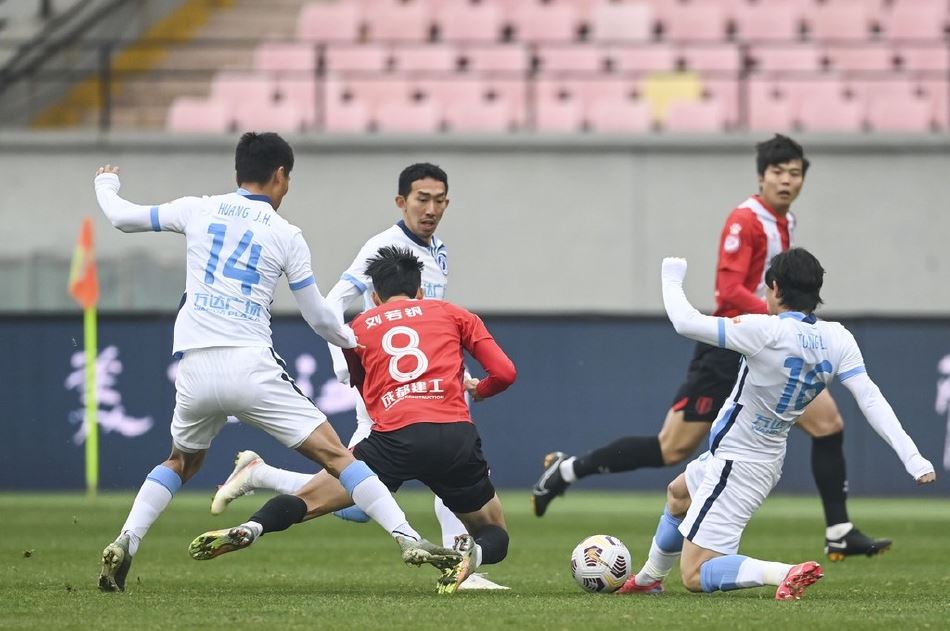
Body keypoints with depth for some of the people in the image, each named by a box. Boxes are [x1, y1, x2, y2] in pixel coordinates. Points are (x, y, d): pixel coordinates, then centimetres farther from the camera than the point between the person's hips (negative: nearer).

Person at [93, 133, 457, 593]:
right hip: (251, 367, -3)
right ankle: (409, 541, -11)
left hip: (195, 370, 3)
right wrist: (352, 343, 30)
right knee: (337, 456, -1)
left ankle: (125, 542, 9)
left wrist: (105, 184, 44)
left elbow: (122, 217, 22)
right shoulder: (286, 235, 5)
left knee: (182, 462, 28)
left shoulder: (197, 210, 10)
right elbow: (319, 318, 10)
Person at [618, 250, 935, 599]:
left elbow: (686, 322, -25)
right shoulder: (837, 340, -10)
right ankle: (648, 579, 55)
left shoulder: (767, 331, -28)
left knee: (695, 576, -7)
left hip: (737, 463, -9)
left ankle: (788, 573, -26)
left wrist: (672, 279, -5)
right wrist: (912, 458, -19)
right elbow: (871, 399, -17)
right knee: (677, 493, 36)